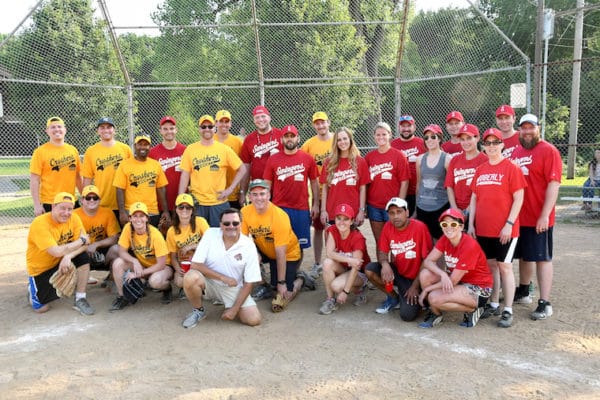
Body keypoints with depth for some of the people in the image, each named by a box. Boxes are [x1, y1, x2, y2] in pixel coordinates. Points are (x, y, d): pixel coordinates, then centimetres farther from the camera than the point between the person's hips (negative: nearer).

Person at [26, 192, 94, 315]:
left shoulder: (74, 219, -11)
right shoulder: (40, 224, -27)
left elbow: (84, 245, -18)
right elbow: (57, 252, -34)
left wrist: (68, 256, -36)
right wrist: (82, 240, -24)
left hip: (61, 262, 4)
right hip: (40, 269, -4)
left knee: (83, 257, -23)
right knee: (41, 308, -7)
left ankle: (80, 299, -11)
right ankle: (33, 288, 27)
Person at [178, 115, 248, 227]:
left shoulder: (225, 149, 1)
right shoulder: (190, 149, 4)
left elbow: (242, 169, 4)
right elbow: (185, 175, 4)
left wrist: (230, 189, -4)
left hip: (219, 202, -1)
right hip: (196, 203, 1)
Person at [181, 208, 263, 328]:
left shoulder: (249, 246, -13)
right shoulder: (211, 234, -14)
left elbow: (248, 283, -9)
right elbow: (195, 265, -18)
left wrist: (234, 310, -13)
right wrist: (223, 277, -23)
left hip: (233, 288, 1)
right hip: (209, 282, 0)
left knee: (254, 319, -17)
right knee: (191, 277, -33)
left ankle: (230, 307, 16)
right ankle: (198, 311, -2)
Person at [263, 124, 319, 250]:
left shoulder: (308, 159, 2)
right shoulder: (273, 159, 2)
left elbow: (314, 182, 7)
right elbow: (267, 184, 5)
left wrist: (316, 204, 2)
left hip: (302, 209, 1)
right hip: (279, 208, 0)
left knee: (300, 244, 8)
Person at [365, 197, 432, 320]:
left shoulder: (420, 227, -20)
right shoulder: (388, 227, -6)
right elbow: (382, 251, 1)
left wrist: (415, 286, -14)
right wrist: (385, 264, -24)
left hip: (414, 277, -5)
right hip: (397, 272, 5)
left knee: (407, 315, -21)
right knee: (370, 269, -20)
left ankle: (417, 299, 16)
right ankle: (393, 297, 6)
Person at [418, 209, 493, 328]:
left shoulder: (469, 246, -26)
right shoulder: (445, 240, -4)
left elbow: (453, 281, -24)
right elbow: (428, 261, -11)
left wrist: (427, 289, -16)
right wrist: (443, 274, -31)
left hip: (478, 289, -7)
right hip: (459, 281, 7)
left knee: (435, 297, -27)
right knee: (425, 274, -16)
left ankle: (472, 310, -3)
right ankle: (435, 313, 2)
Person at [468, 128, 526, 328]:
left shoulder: (511, 168, -6)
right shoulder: (480, 170, 11)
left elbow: (518, 198, -9)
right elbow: (474, 198, 13)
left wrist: (509, 224, -15)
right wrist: (471, 224, 8)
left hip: (504, 230, -5)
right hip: (483, 229, 5)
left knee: (504, 266, -1)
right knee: (490, 265, 12)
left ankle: (508, 311, 7)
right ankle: (494, 304, 24)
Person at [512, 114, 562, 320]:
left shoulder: (549, 151, -7)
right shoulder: (516, 152, 12)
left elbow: (554, 184, -14)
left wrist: (545, 215, -20)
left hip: (539, 218, -6)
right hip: (519, 216, 6)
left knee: (542, 258, 0)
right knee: (524, 255, 17)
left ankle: (544, 303, 6)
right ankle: (523, 292, 32)